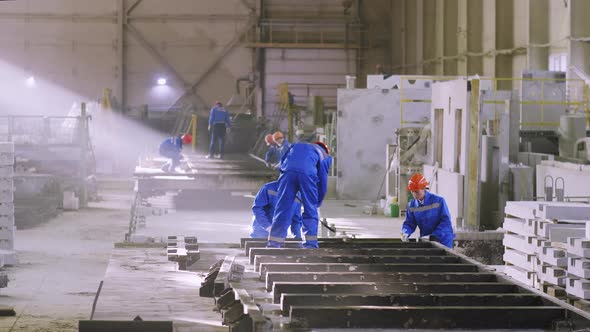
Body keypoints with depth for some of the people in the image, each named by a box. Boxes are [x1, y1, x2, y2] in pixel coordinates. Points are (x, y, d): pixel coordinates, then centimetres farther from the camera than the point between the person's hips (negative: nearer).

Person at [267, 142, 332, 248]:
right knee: (310, 211, 11)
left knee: (282, 209, 6)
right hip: (307, 174, -2)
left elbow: (281, 165, 27)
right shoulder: (325, 156, 31)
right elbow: (323, 180, 23)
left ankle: (274, 243, 5)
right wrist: (318, 202, 31)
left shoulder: (296, 146, 39)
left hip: (288, 172, 2)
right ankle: (311, 243, 8)